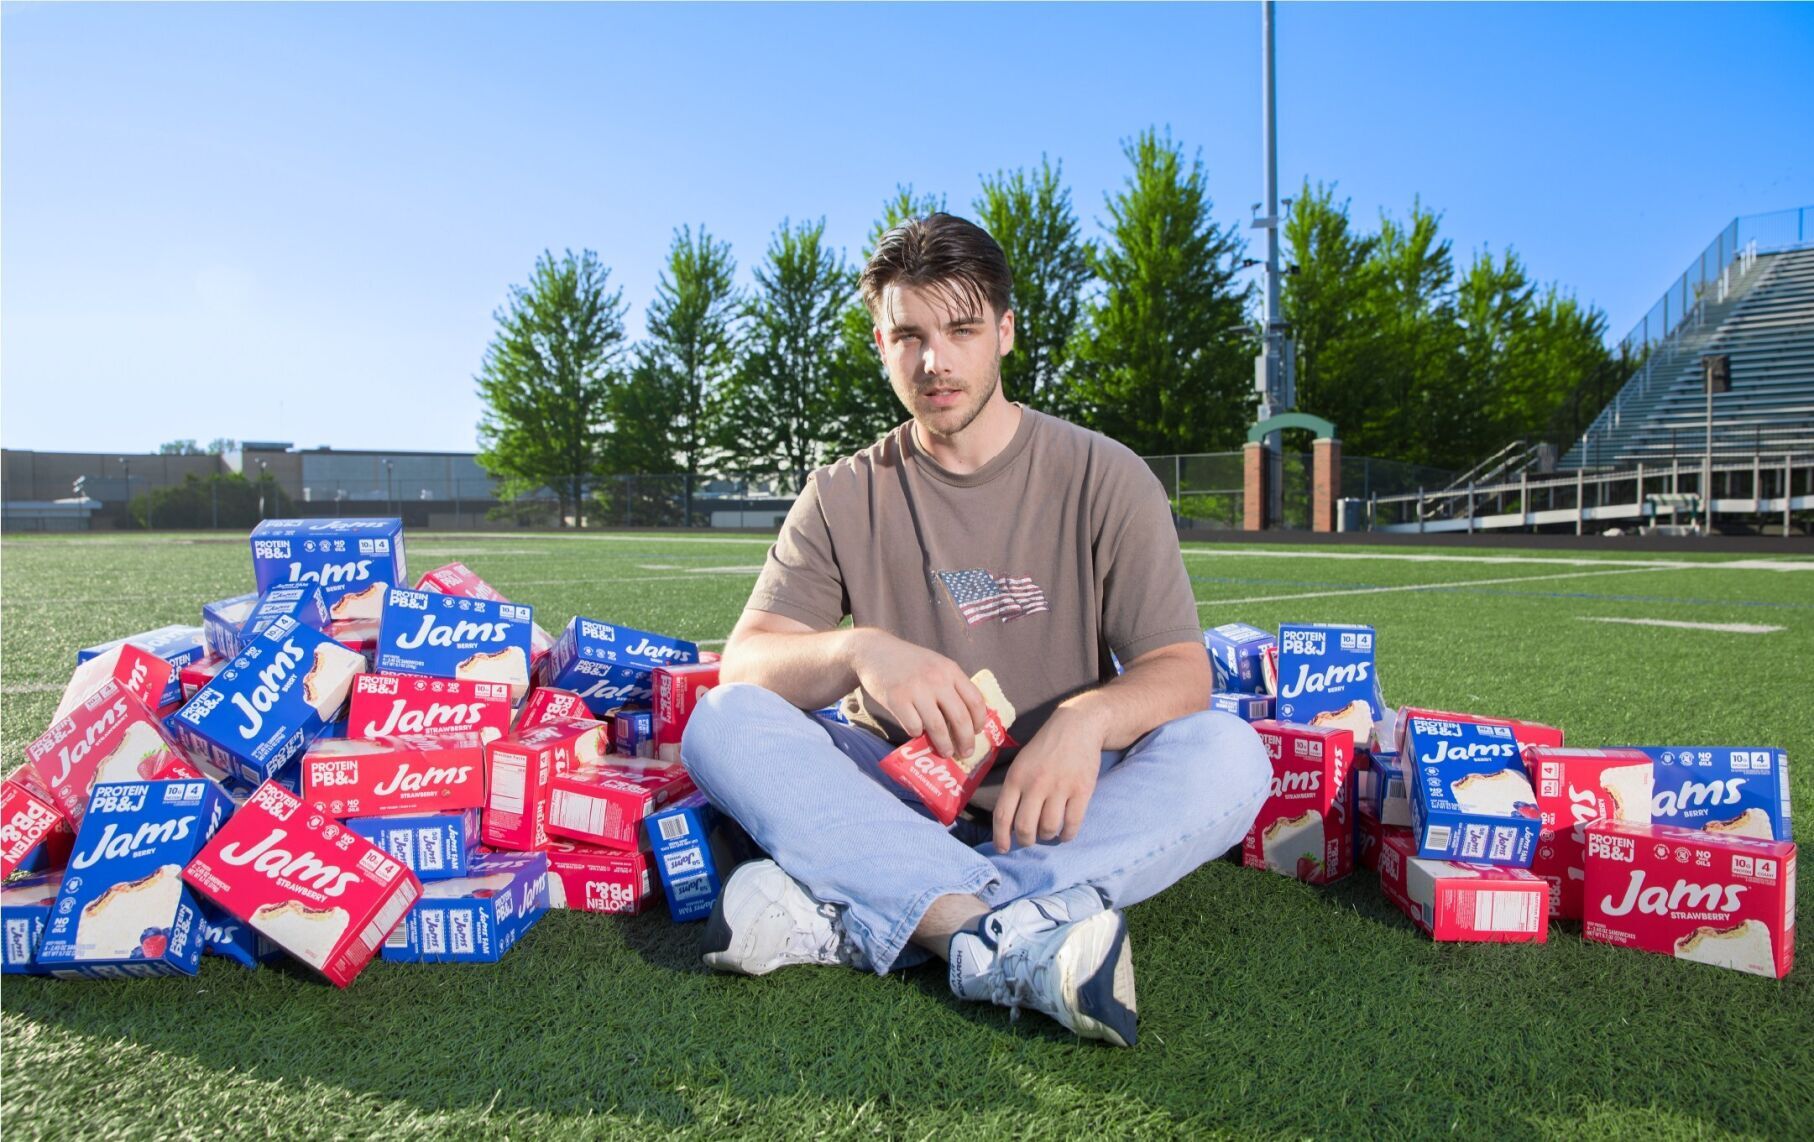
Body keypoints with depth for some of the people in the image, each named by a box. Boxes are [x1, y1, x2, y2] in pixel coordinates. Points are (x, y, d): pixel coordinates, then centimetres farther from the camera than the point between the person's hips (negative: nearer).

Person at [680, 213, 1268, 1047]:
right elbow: (743, 663, -6)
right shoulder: (845, 497, 4)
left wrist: (1088, 719, -31)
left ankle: (846, 920, -33)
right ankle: (1016, 938, -39)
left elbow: (1181, 670, -7)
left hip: (1050, 799, 0)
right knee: (721, 722, -23)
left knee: (1228, 756, -28)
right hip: (893, 795, 1)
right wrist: (857, 650, -29)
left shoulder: (1102, 477, 0)